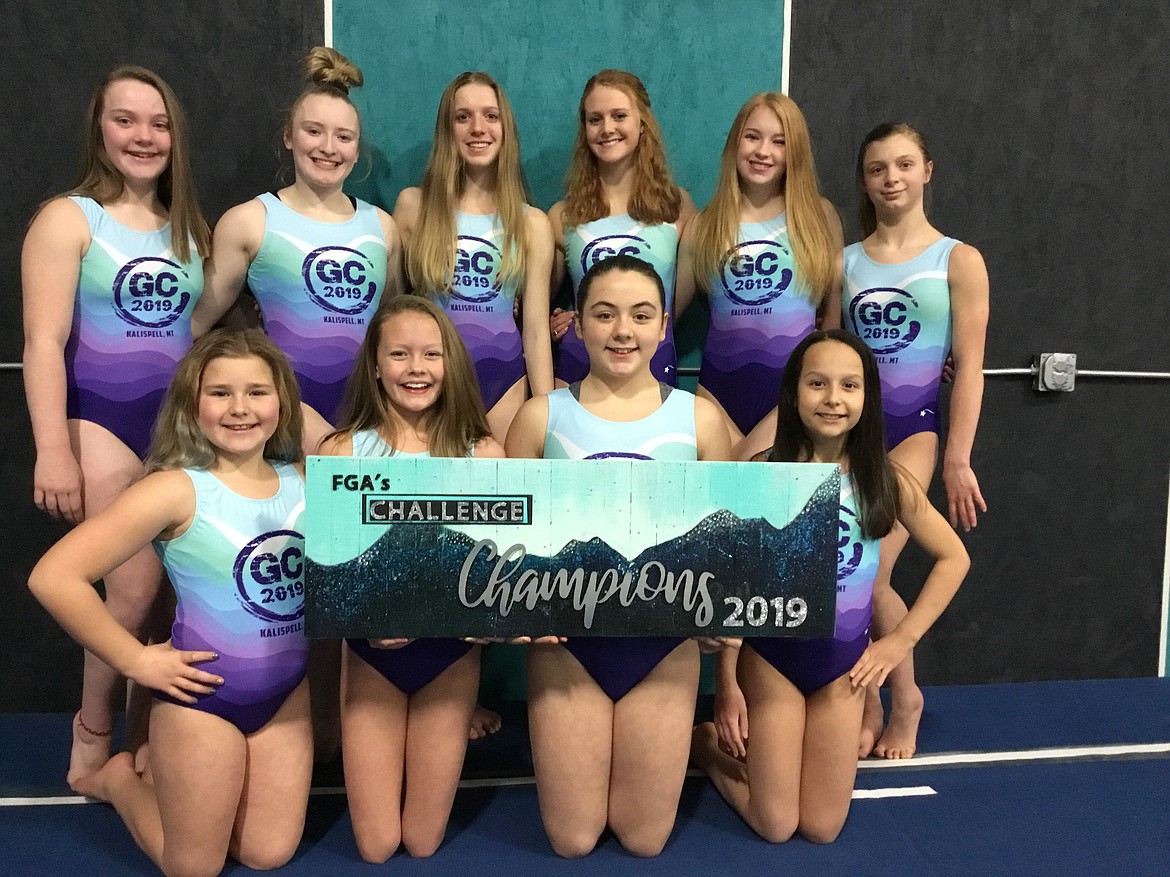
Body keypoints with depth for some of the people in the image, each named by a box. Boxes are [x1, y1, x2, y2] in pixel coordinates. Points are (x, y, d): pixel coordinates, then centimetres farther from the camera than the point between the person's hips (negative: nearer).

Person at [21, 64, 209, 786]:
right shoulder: (67, 219, -1)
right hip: (102, 424, -4)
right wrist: (53, 452, -15)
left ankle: (152, 730, 20)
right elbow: (44, 341, -8)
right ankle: (94, 728, 16)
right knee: (137, 588, -10)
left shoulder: (190, 228, 14)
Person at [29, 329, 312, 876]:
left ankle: (172, 774, 39)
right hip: (205, 692, -4)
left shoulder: (301, 482, -4)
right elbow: (53, 578, -22)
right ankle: (119, 777, 39)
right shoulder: (177, 489, -19)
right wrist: (136, 660, -16)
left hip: (289, 690, 5)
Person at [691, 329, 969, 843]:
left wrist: (901, 639, -2)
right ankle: (705, 743, 30)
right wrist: (726, 683, -8)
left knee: (821, 830, 8)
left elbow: (953, 558, 4)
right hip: (770, 656, -2)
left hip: (844, 661, 3)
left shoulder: (885, 478, -8)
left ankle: (762, 749, 36)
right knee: (775, 828, 5)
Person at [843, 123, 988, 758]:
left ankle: (905, 697, 17)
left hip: (911, 428, -2)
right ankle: (865, 702, 21)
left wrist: (958, 459, -7)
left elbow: (969, 366, -3)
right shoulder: (844, 261, 7)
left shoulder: (958, 260, 1)